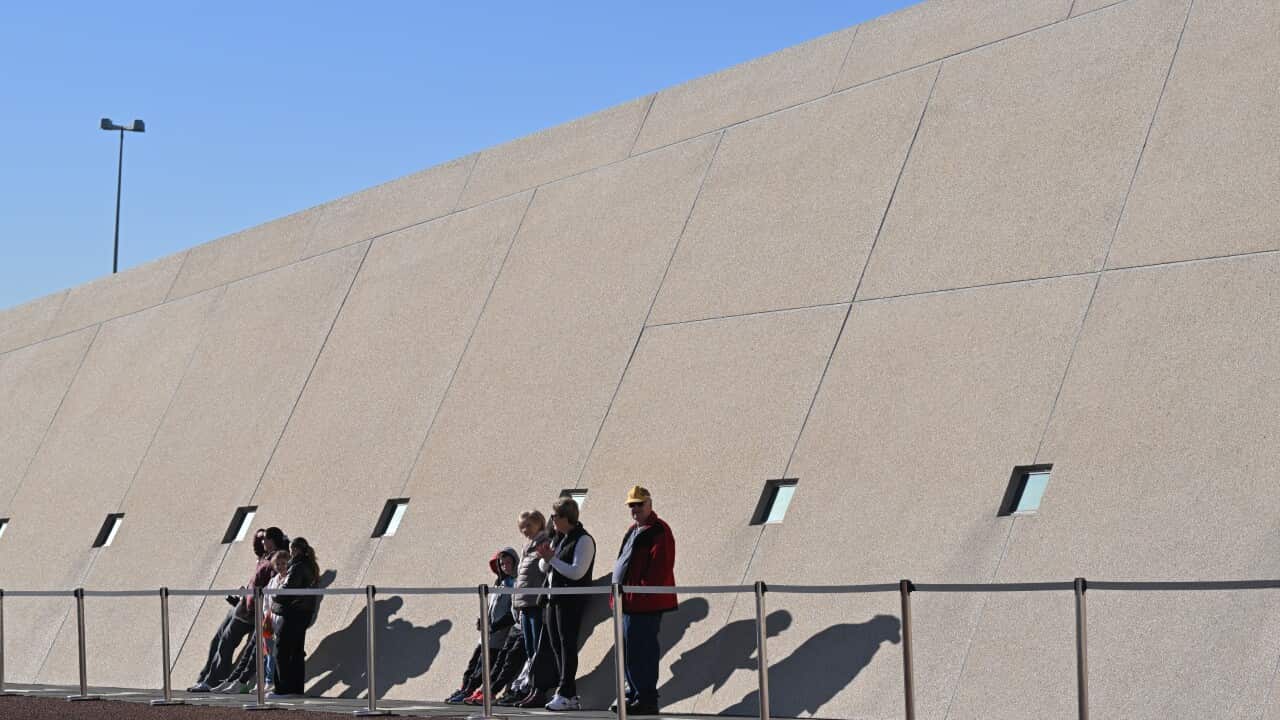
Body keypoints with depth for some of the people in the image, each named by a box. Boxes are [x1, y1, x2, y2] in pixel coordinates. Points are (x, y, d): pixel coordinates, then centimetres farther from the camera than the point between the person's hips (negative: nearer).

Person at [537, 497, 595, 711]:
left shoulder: (583, 540, -10)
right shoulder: (558, 539, 18)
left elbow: (577, 571, -19)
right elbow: (545, 568, 23)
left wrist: (552, 558, -14)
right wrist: (546, 558, 0)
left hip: (571, 599, -9)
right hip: (554, 598, 9)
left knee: (567, 646, -10)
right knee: (557, 646, 8)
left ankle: (565, 695, -10)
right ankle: (570, 695, 12)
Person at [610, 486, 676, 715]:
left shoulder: (658, 531, -10)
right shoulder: (634, 530, 20)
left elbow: (660, 568, -18)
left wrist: (641, 595, -22)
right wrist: (619, 596, 17)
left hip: (645, 605, -10)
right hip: (628, 603, 10)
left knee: (640, 653, -8)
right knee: (629, 651, 14)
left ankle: (646, 699, -4)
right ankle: (634, 694, 22)